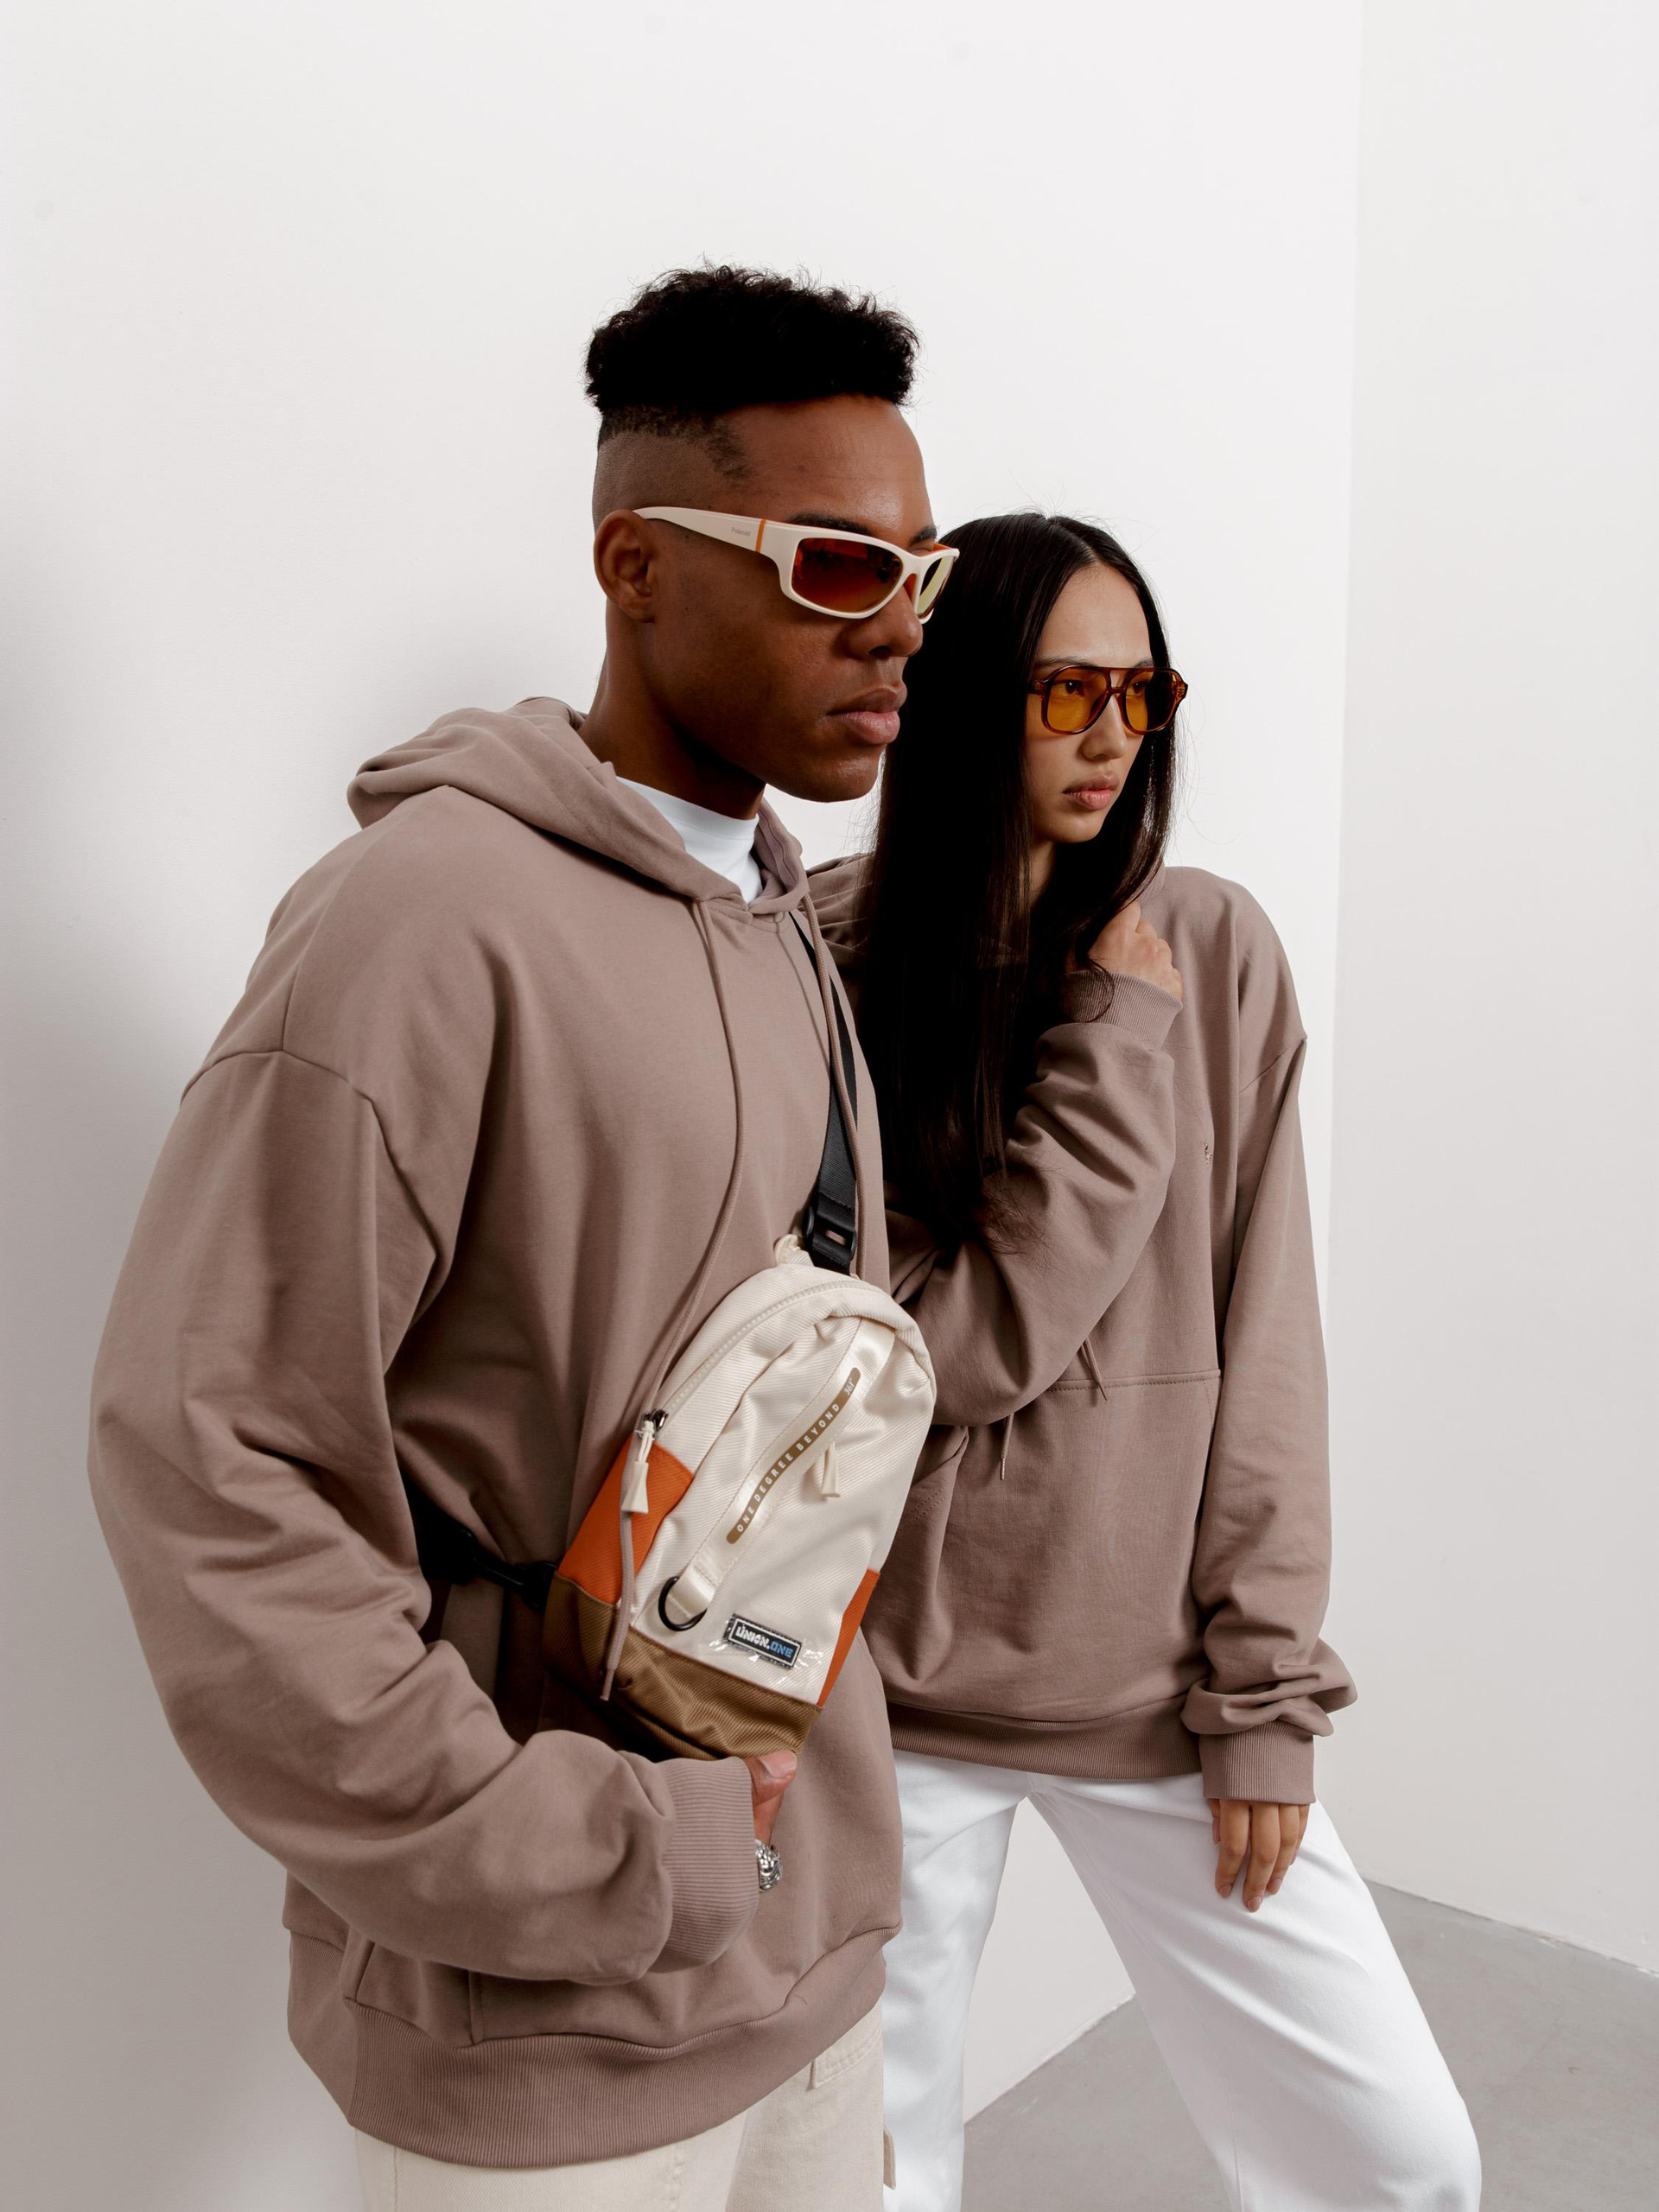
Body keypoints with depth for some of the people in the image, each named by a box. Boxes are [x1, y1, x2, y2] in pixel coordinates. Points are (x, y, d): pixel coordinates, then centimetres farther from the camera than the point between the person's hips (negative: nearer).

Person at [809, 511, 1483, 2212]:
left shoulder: (1214, 951, -3)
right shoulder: (826, 974, -9)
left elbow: (1263, 1337, -2)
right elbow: (951, 1351, -14)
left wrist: (1264, 1689, -2)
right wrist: (1118, 1046, -16)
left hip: (1154, 1676, 2)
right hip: (894, 1692, -2)